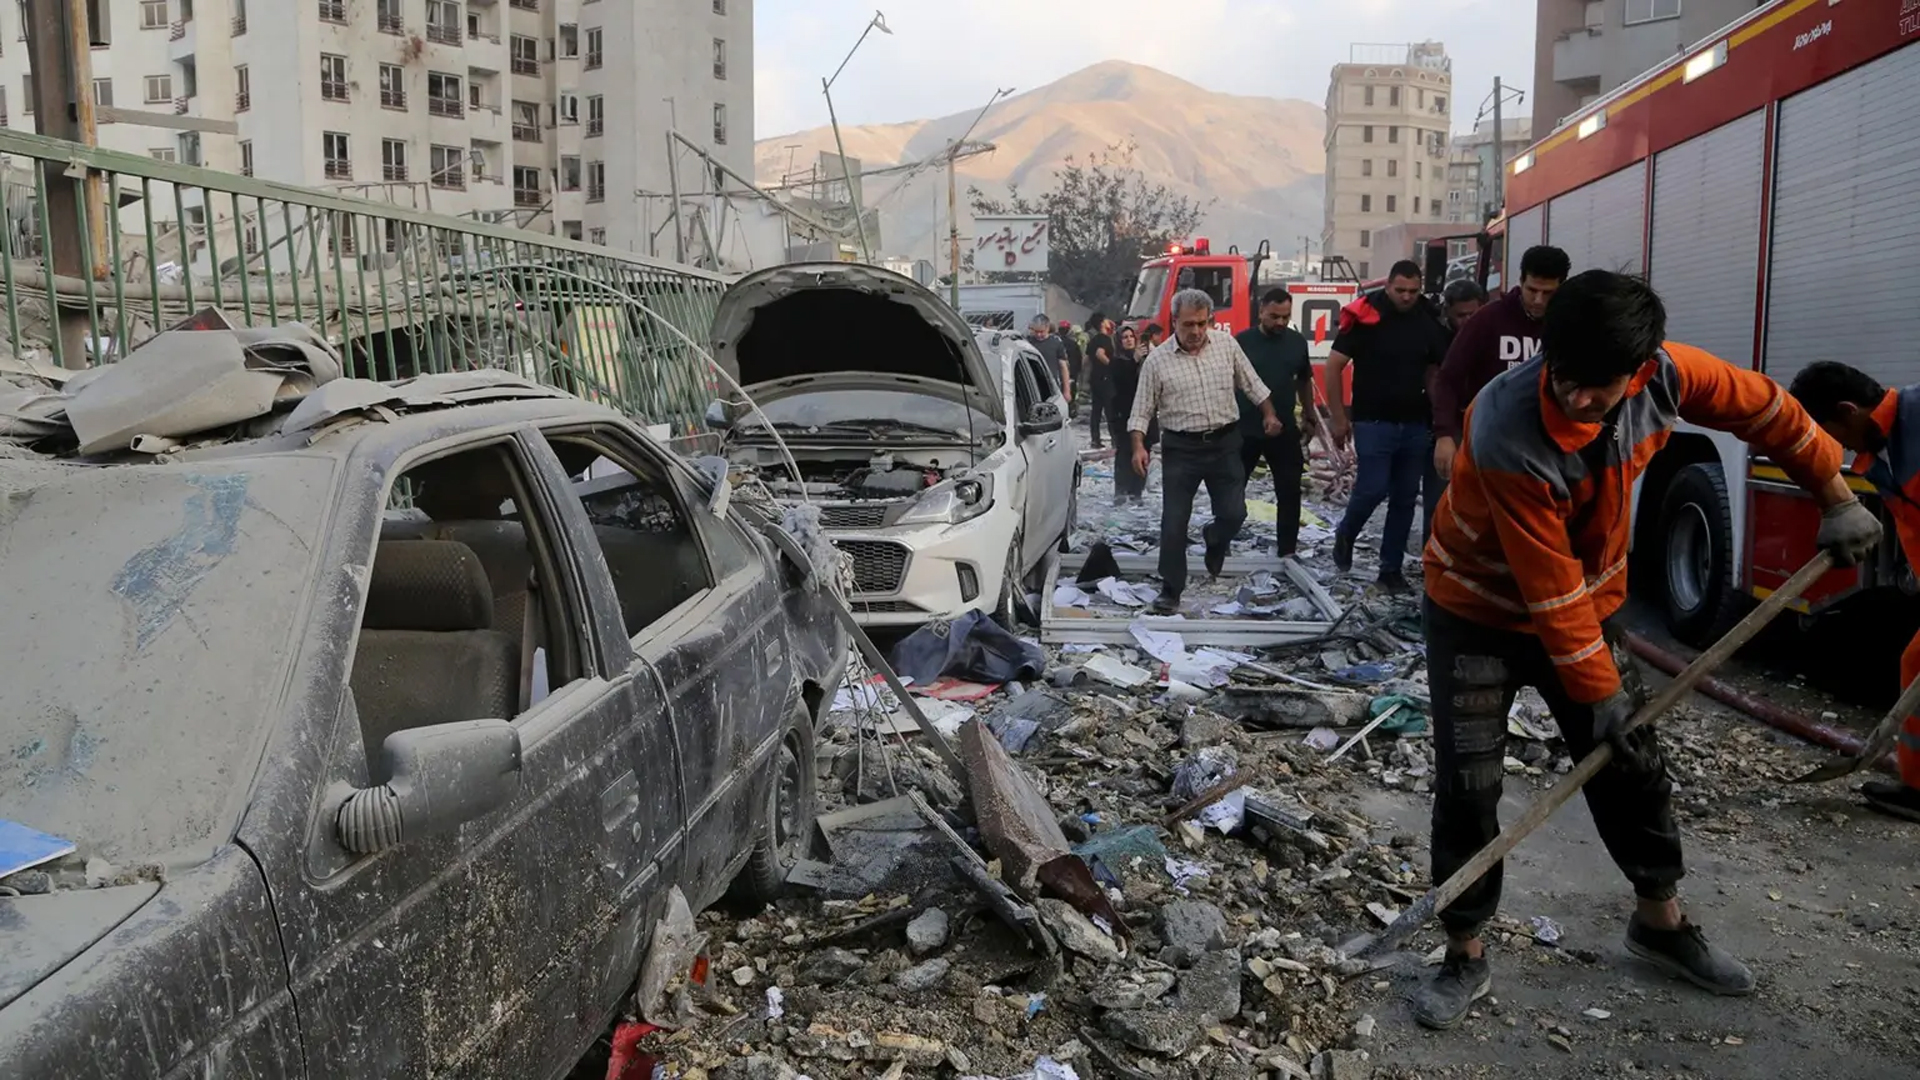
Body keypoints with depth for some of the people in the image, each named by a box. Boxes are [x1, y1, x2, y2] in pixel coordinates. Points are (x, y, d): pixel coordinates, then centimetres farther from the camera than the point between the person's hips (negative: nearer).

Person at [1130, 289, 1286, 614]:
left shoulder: (1227, 346, 1)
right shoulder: (1157, 361, -5)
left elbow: (1252, 385, 13)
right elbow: (1142, 411, -3)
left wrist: (1269, 415, 8)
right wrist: (1139, 447, -14)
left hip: (1224, 443, 2)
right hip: (1181, 449, -2)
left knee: (1234, 513, 3)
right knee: (1174, 522, -3)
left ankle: (1213, 539, 38)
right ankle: (1171, 590, 7)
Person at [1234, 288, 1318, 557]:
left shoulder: (1298, 342, 4)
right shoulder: (1242, 342, -6)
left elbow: (1304, 381, 17)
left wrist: (1308, 418, 16)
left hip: (1285, 430, 3)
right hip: (1244, 430, -3)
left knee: (1289, 492, 4)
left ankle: (1287, 550, 14)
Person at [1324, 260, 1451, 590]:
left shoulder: (1428, 321, 4)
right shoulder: (1365, 316, -9)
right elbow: (1333, 366, -7)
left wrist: (1439, 416, 6)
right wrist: (1338, 417, -9)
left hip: (1415, 424, 5)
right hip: (1373, 422, -4)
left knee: (1405, 498, 5)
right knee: (1373, 489, -11)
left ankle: (1391, 567, 15)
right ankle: (1345, 535, 19)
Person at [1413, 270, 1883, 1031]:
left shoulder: (1665, 374, -20)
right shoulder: (1505, 433, -36)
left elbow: (1764, 409, 1)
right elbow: (1549, 585, -28)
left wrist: (1837, 497, 6)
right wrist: (1599, 692, -20)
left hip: (1588, 603, 5)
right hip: (1480, 610, -5)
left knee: (1633, 766, 13)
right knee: (1468, 785, -8)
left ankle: (1661, 923, 35)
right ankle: (1466, 956, 9)